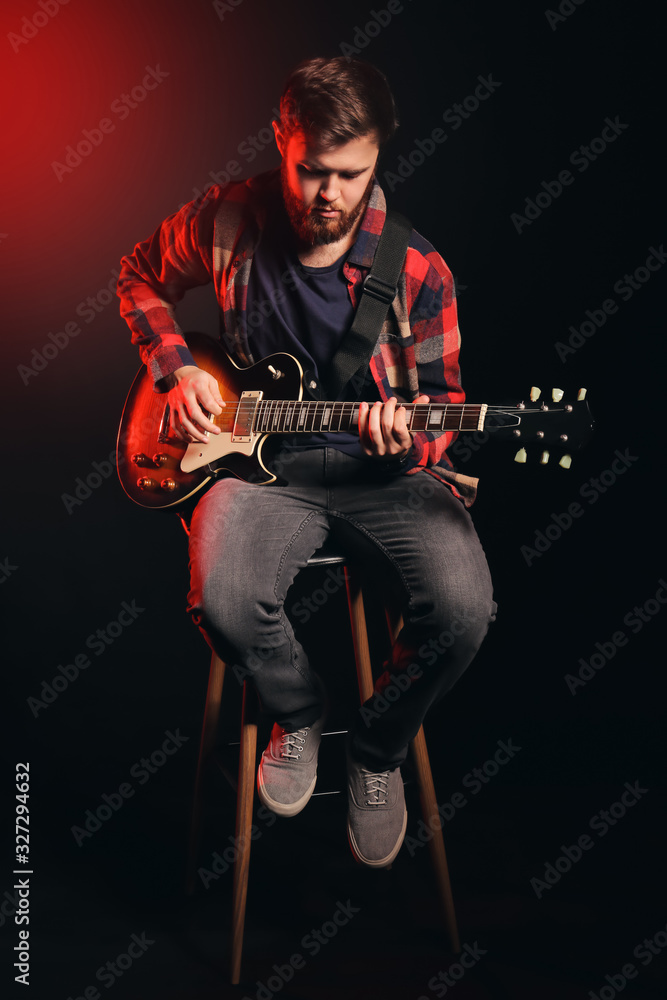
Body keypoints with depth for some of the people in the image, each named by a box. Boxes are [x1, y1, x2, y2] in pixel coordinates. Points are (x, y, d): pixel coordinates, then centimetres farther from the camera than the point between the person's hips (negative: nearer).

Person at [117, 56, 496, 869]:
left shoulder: (417, 271, -8)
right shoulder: (228, 219, -4)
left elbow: (444, 398, 1)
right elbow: (140, 276, 15)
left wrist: (407, 442, -23)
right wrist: (175, 370, 0)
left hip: (387, 467, 0)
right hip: (260, 458, 1)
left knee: (462, 608, -26)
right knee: (224, 604, -30)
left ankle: (378, 747, 9)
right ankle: (298, 713, 8)